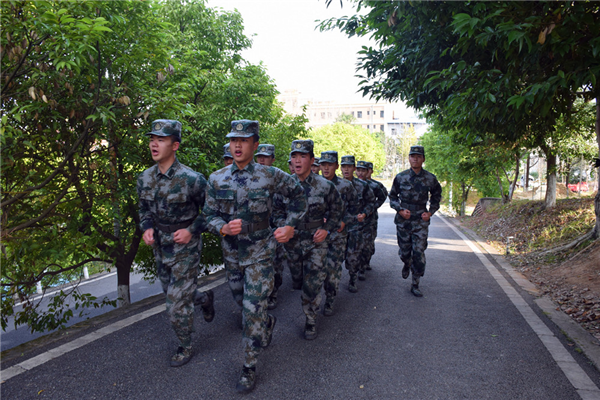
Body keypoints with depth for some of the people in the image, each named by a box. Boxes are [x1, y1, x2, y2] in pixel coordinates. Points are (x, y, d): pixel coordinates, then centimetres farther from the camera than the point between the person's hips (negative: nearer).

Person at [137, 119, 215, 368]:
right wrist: (146, 228, -4)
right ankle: (205, 298, 51)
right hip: (160, 249, 7)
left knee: (177, 303, 0)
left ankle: (185, 347, 24)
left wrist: (192, 230, -18)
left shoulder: (191, 179, -20)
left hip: (185, 249, -6)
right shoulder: (145, 179, -1)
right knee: (171, 293, 21)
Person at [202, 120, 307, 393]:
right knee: (241, 301, 21)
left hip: (259, 253, -4)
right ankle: (268, 322, 52)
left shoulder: (270, 175, -11)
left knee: (252, 310, -6)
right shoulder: (217, 179, -3)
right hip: (231, 253, 5)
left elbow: (298, 196, 3)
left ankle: (249, 368, 11)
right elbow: (209, 214, 0)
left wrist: (290, 225, -5)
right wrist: (223, 228, -21)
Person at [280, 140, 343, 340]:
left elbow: (337, 210, 3)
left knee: (312, 284, -6)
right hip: (292, 242, 3)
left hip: (316, 242, -3)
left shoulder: (325, 186, -9)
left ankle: (311, 320, 15)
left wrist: (326, 229, -9)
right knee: (297, 279, 17)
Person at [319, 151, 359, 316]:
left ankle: (329, 302, 14)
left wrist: (345, 222, -6)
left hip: (338, 235, -2)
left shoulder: (345, 186, -2)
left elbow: (354, 207, 7)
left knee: (333, 270, -1)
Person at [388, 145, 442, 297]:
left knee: (419, 254, -4)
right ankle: (407, 265, 48)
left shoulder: (430, 179, -2)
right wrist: (400, 210, -8)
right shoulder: (400, 177, -2)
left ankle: (415, 285, 10)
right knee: (404, 252, 12)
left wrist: (430, 212, 1)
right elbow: (392, 196, 8)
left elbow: (436, 196, 14)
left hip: (421, 222, -1)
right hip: (403, 221, 1)